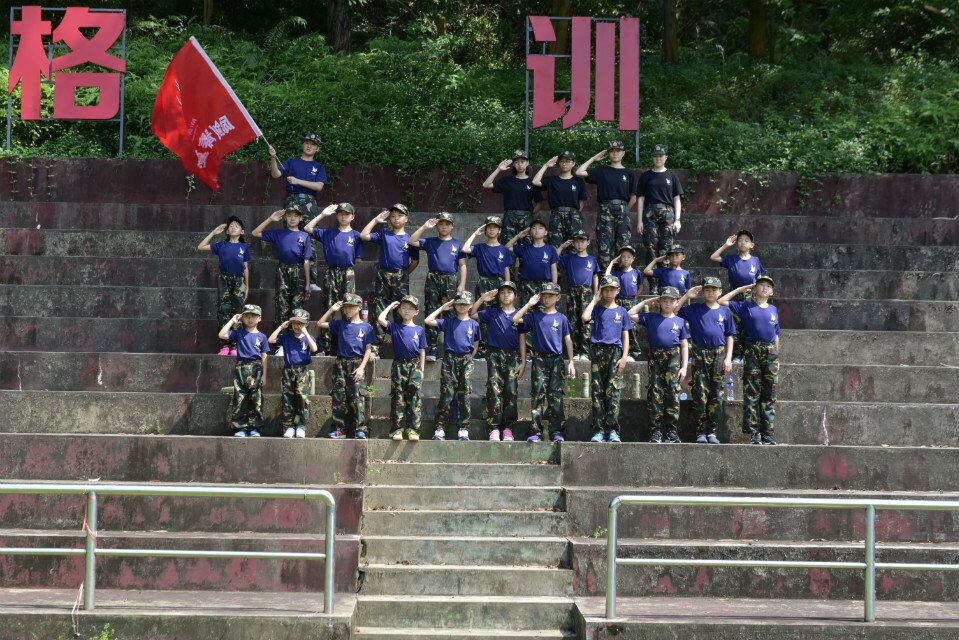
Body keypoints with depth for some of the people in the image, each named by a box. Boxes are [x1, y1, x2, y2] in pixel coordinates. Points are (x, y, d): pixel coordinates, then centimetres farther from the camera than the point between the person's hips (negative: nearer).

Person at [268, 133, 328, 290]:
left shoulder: (319, 167, 17)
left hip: (310, 203, 1)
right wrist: (273, 159, -15)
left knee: (310, 241, -5)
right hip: (292, 201, -1)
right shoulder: (292, 162, 17)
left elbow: (319, 186, 1)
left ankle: (312, 281, -8)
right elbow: (276, 174, 2)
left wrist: (298, 181, -9)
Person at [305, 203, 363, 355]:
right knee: (328, 308, 2)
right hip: (330, 273, 1)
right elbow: (307, 228, 6)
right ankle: (325, 345, 5)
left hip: (348, 274, -1)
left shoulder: (355, 235, 8)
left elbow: (358, 259, 9)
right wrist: (323, 215, 5)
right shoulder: (327, 233, 11)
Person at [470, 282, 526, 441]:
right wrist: (482, 299, -5)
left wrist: (523, 362, 1)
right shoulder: (492, 313, 10)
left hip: (513, 356, 0)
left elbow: (522, 340, 7)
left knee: (511, 391, -5)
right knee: (494, 390, -8)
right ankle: (493, 428, -8)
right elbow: (472, 315, 6)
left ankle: (508, 428, -1)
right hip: (494, 354, 0)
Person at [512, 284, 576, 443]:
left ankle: (557, 431, 2)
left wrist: (570, 361, 3)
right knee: (538, 395, -4)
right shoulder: (535, 316, 8)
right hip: (539, 359, 0)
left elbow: (568, 340, 10)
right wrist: (529, 304, -3)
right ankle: (537, 431, -4)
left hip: (557, 359, 0)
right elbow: (515, 319, -5)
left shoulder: (561, 318, 10)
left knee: (556, 396, -2)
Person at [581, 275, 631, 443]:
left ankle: (612, 429, -10)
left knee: (613, 391, -9)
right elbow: (585, 317, -11)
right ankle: (599, 429, -2)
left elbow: (625, 336, 10)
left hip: (615, 351, 0)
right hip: (598, 351, 0)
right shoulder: (597, 309, 11)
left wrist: (624, 357, -1)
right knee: (597, 391, -3)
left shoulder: (622, 312, 13)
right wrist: (595, 299, 2)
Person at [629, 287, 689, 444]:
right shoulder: (651, 318, 11)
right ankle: (657, 430, 0)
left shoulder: (680, 322, 10)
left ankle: (672, 431, 1)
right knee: (655, 393, -3)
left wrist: (684, 367, 0)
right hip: (655, 358, 1)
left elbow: (684, 346, 8)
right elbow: (631, 314, 10)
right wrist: (646, 302, 10)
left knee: (673, 393, -4)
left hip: (673, 358, -1)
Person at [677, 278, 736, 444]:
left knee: (717, 395, 0)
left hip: (719, 354, 1)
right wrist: (687, 296, 0)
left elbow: (729, 336, 10)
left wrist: (728, 358, 2)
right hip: (699, 354, -1)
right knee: (700, 394, -5)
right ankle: (700, 431, 0)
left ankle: (712, 431, 6)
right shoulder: (694, 309, 8)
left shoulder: (725, 311, 10)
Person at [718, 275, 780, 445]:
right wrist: (740, 289, 6)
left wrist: (776, 357, 13)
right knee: (752, 394, -6)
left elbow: (776, 335, 19)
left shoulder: (773, 310, 15)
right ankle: (753, 433, -6)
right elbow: (721, 301, 2)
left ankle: (767, 433, 6)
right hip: (752, 352, -3)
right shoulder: (746, 307, 6)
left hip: (771, 352, 3)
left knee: (769, 395, 3)